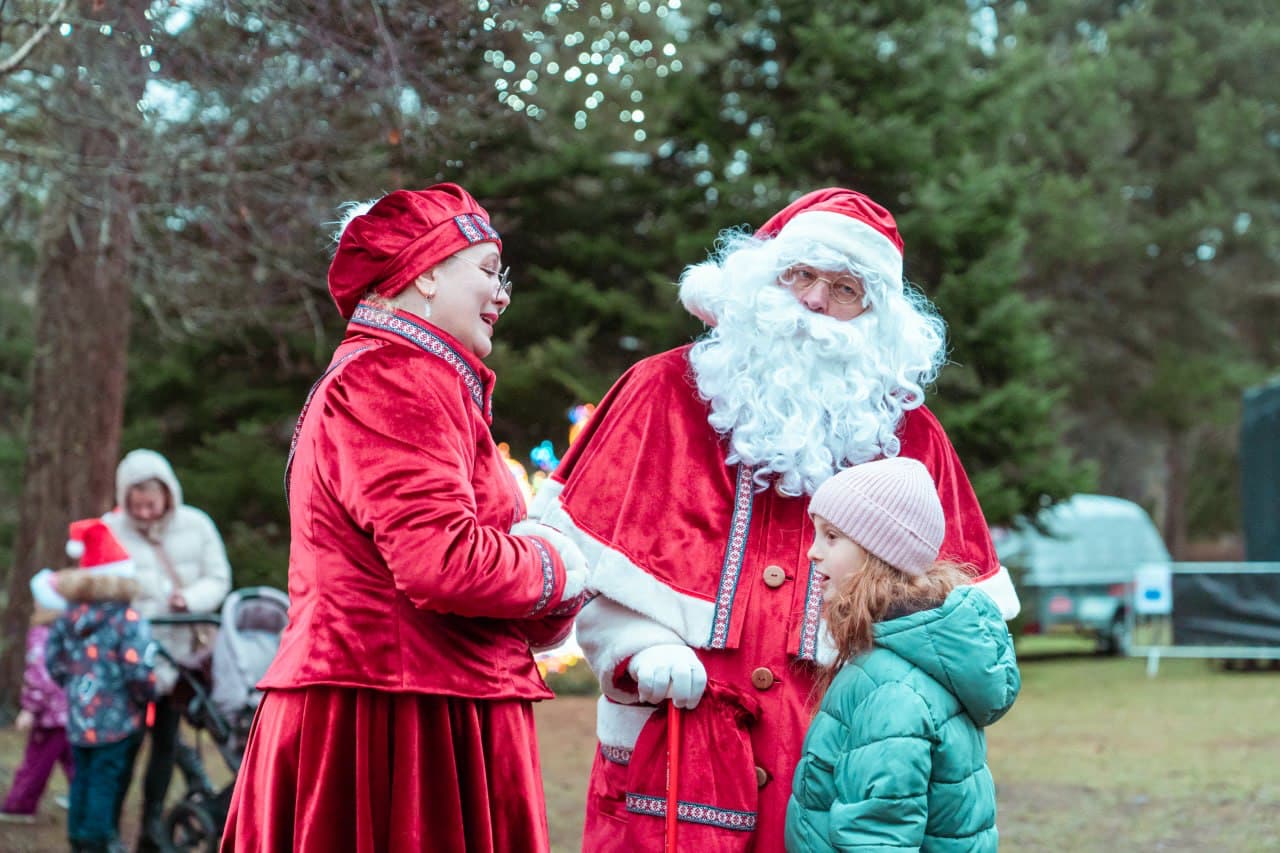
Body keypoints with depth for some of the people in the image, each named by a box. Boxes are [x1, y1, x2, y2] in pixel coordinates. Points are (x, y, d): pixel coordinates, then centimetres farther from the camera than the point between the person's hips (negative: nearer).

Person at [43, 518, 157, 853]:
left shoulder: (67, 618, 5)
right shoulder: (129, 620, -15)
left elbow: (55, 665, 11)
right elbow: (139, 672, -19)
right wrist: (146, 698, -1)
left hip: (78, 716, 6)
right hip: (118, 721, -6)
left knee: (82, 779, 16)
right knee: (107, 783, 0)